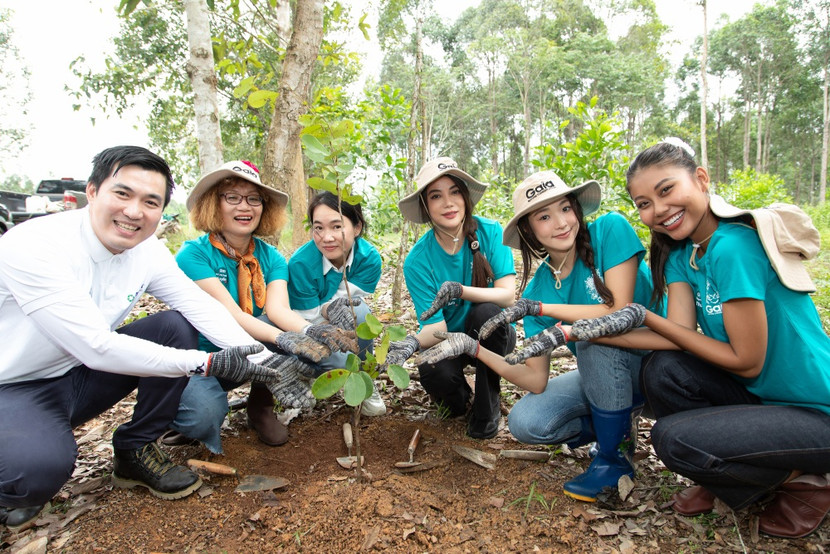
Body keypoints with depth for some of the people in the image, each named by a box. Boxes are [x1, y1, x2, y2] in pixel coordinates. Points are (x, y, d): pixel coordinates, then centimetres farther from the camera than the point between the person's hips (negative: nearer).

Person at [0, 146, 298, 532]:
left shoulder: (149, 252, -8)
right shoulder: (33, 245, -28)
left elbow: (202, 306, -11)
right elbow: (97, 347, -33)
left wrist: (258, 356, -29)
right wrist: (209, 363, -32)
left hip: (80, 376, 6)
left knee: (177, 326, -11)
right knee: (40, 465, -35)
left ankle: (135, 451, 4)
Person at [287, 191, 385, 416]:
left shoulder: (369, 258, -22)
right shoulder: (300, 263, -27)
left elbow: (343, 301, -20)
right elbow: (306, 319, -20)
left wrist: (337, 309, -45)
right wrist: (327, 311, -43)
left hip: (348, 336, 2)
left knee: (359, 311, -32)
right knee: (341, 362, -32)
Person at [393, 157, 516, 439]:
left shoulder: (490, 232, -16)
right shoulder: (417, 261, -17)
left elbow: (507, 295, -25)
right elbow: (436, 327, -20)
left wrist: (460, 291, -43)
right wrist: (415, 342, -44)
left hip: (493, 334, 1)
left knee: (486, 312, -33)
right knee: (434, 374, -32)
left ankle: (488, 405, -9)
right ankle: (459, 400, 9)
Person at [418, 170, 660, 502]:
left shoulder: (610, 229, -17)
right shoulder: (536, 289, -9)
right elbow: (537, 380, -11)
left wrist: (538, 308, -28)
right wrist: (475, 349, -21)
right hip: (604, 375, 4)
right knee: (525, 423, -15)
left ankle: (612, 458, -12)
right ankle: (619, 425, 12)